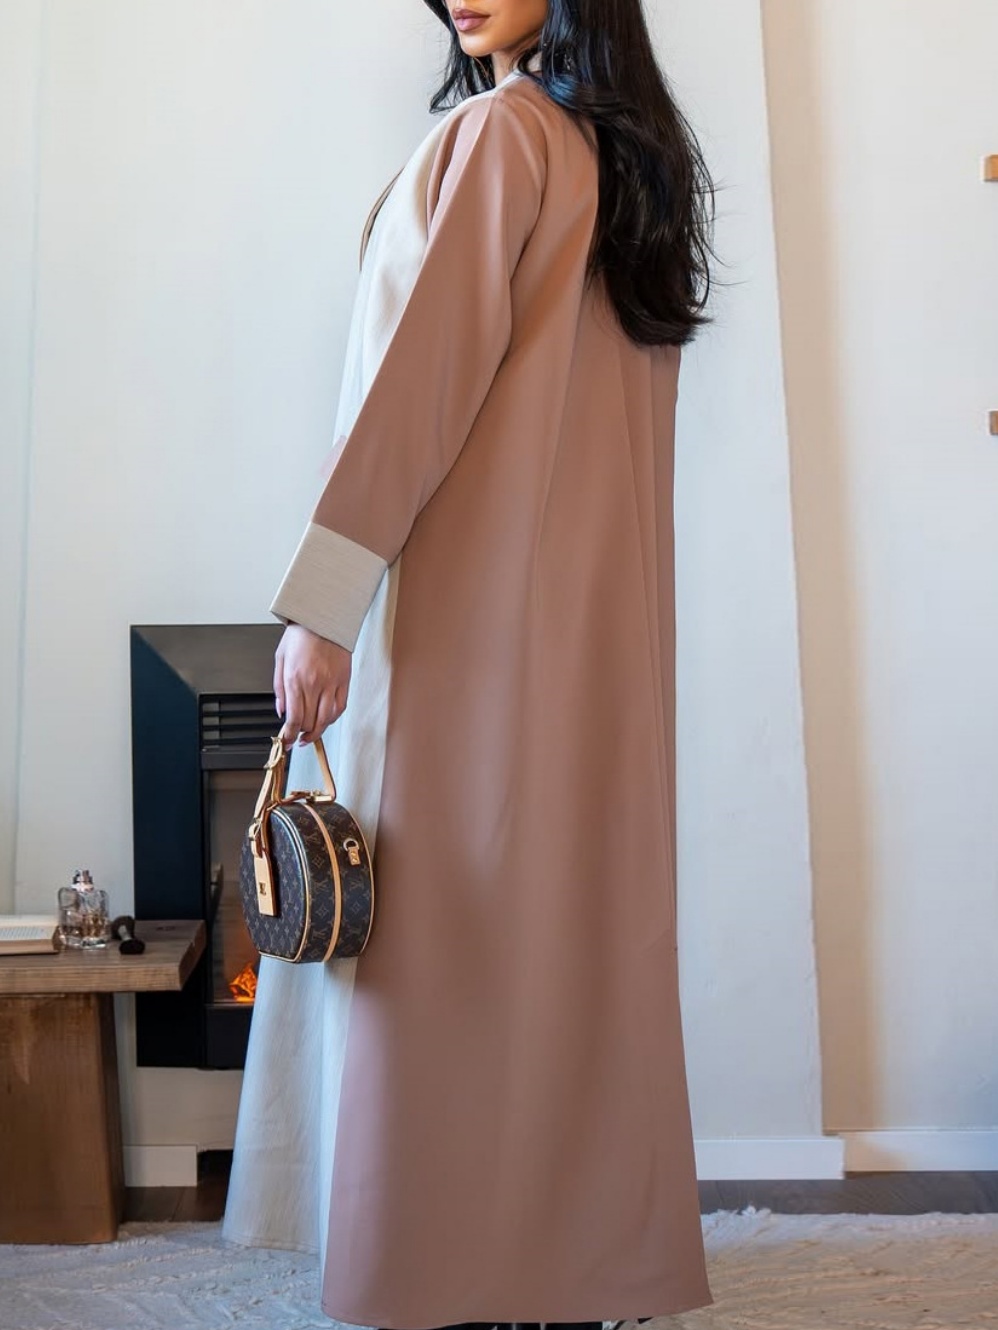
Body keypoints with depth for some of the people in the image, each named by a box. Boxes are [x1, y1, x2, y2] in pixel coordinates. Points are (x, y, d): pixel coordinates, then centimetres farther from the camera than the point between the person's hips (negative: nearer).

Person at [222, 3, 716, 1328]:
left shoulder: (498, 128, -5)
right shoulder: (631, 150, 18)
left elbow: (420, 376, -15)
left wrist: (321, 605, -17)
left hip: (475, 600, -8)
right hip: (601, 610, 8)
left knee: (444, 928, -4)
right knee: (578, 919, 9)